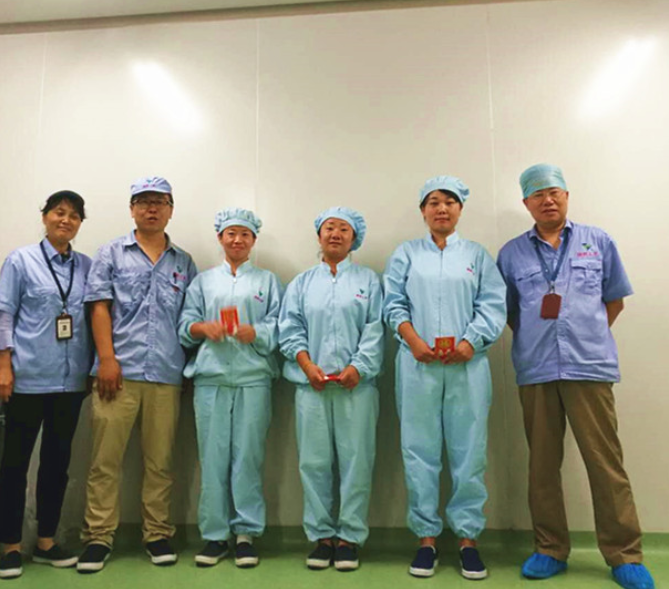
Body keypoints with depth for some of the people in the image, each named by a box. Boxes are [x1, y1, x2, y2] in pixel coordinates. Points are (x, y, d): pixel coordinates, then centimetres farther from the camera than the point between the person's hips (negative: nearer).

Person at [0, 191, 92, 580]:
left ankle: (46, 542, 24)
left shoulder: (88, 266, 7)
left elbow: (93, 317, 9)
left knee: (58, 459, 11)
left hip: (71, 379, 3)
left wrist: (94, 367, 5)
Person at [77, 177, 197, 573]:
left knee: (161, 460, 7)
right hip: (119, 371, -1)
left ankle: (158, 533, 20)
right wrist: (107, 359, -8)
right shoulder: (112, 254, 9)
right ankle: (99, 536, 15)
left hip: (167, 374, 2)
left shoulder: (184, 263, 14)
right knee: (105, 458, 2)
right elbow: (100, 308, 2)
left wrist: (191, 364, 4)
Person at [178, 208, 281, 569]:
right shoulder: (203, 280, 16)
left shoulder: (267, 280, 13)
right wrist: (203, 328, -12)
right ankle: (214, 535, 13)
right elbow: (185, 324, 9)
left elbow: (278, 326, 3)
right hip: (210, 376, 1)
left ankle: (246, 533, 12)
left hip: (253, 376, -1)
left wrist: (255, 332, -16)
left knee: (248, 455, 0)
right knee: (212, 456, 2)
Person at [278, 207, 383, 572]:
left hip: (356, 383, -1)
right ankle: (321, 534, 16)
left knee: (355, 460, 0)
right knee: (315, 462, 4)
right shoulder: (302, 283, 14)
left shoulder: (368, 280, 10)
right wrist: (307, 365, -8)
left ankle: (350, 536, 12)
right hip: (312, 384, 2)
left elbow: (375, 330, 0)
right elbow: (290, 329, 6)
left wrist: (358, 367, -12)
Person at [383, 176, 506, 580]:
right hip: (418, 364, 0)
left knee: (469, 451, 3)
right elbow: (394, 304, 4)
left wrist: (469, 342, -12)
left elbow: (493, 306, 3)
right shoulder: (407, 254, 12)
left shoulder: (478, 255, 12)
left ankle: (468, 536, 17)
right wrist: (414, 340, -11)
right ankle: (427, 536, 16)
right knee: (420, 452, 3)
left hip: (467, 365, 0)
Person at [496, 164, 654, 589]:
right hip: (535, 370, 1)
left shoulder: (598, 241, 8)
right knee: (542, 463, 8)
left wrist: (588, 337, 8)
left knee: (606, 462, 1)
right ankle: (550, 550, 20)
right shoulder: (511, 253, 8)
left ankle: (625, 555, 15)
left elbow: (615, 301, 13)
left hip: (589, 366, -1)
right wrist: (533, 340, 4)